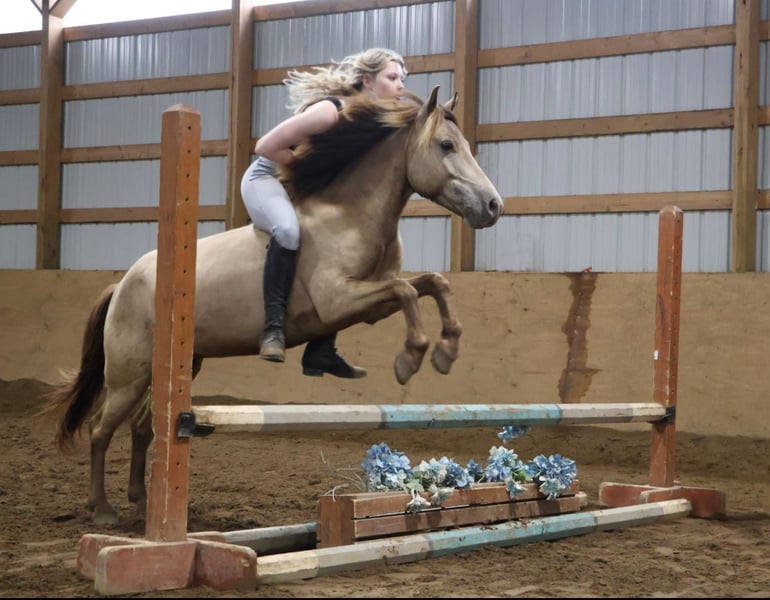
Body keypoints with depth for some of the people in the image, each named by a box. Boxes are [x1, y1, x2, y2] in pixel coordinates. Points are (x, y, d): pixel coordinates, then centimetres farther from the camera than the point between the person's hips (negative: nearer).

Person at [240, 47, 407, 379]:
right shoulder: (331, 110, -27)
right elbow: (266, 146, -24)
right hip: (268, 179, -8)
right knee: (288, 230, -38)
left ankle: (320, 354, 8)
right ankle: (273, 326, -32)